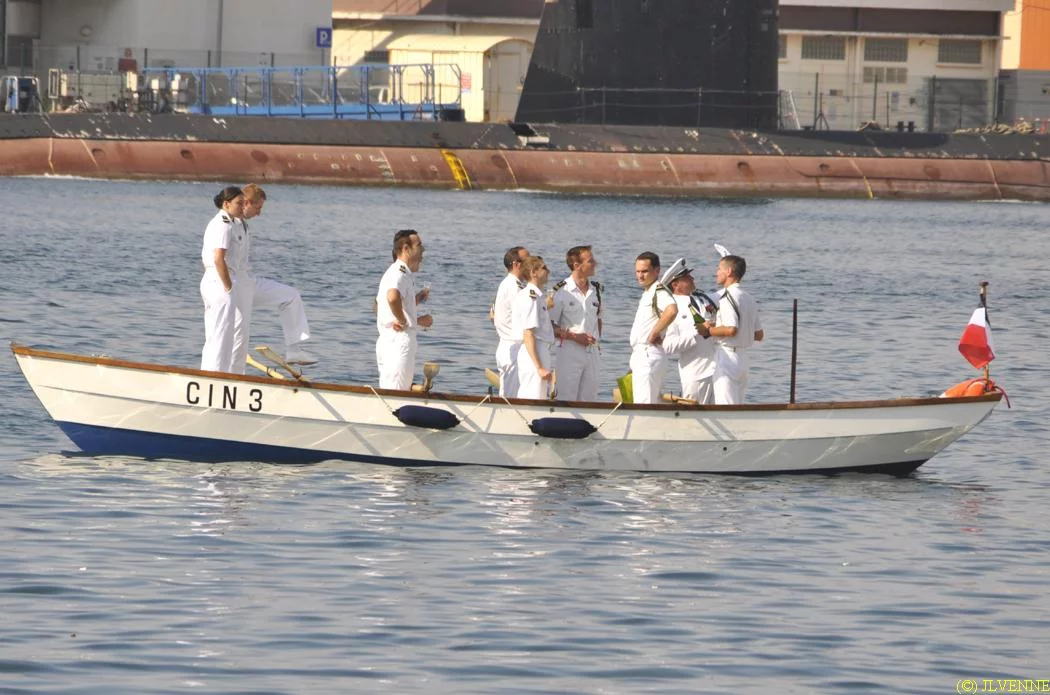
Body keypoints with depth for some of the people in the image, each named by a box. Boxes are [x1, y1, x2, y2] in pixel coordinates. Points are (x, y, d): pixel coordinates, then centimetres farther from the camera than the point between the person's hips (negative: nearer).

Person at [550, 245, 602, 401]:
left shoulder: (596, 290, 9)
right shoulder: (562, 292, -9)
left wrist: (596, 339, 10)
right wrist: (574, 336, -15)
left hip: (592, 352, 6)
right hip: (569, 352, -6)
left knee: (589, 398, 7)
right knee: (567, 401, -5)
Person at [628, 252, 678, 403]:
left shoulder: (659, 291, -15)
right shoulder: (647, 293, 18)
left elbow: (672, 310, -36)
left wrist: (654, 334, -25)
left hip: (648, 355, -11)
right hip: (641, 356, 11)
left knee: (645, 407, -13)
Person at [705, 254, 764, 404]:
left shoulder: (727, 297, -13)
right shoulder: (749, 299, 15)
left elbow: (731, 329, -24)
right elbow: (759, 335, 17)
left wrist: (709, 330, -10)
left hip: (728, 356, -9)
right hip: (743, 357, 9)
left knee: (725, 410, -10)